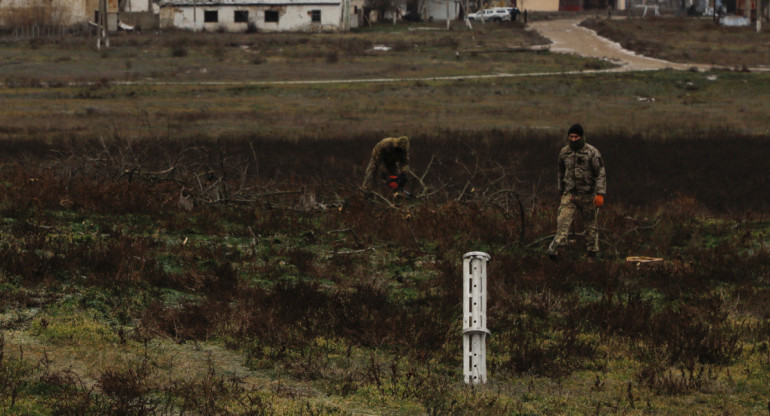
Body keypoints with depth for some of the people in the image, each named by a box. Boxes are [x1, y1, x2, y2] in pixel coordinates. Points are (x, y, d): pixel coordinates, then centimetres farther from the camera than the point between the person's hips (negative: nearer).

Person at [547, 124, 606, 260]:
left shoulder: (592, 153, -9)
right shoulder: (564, 152, 5)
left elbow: (601, 174, -10)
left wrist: (600, 193, -18)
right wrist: (561, 191, 26)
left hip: (587, 195, -3)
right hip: (570, 195, 3)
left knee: (590, 223, 8)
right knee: (563, 221, -13)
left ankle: (592, 252, 20)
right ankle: (555, 248, -23)